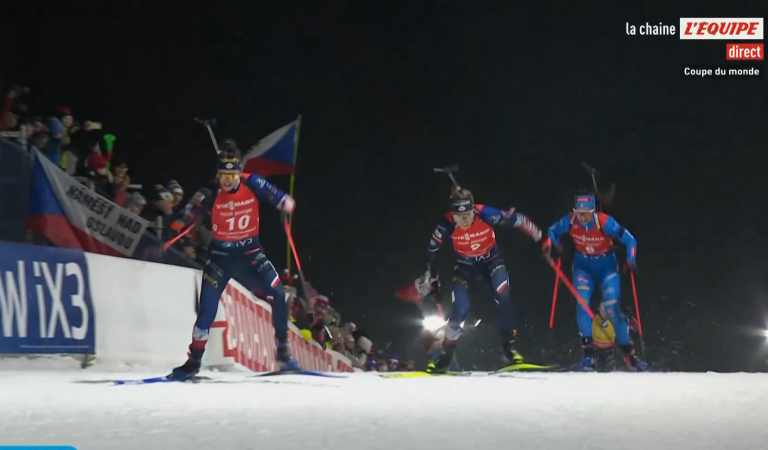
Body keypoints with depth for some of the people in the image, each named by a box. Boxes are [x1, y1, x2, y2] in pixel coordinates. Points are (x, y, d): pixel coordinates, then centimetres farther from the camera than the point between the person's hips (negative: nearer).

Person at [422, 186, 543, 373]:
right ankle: (445, 355, 2)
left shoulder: (485, 214, -32)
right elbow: (433, 251, -11)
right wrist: (431, 280, -2)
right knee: (460, 309, -14)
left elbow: (516, 219, -18)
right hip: (465, 265, 0)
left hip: (491, 260, 0)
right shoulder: (447, 225, -28)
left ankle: (509, 348, -6)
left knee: (503, 297, -20)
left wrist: (539, 237, -6)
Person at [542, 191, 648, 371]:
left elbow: (629, 240, -18)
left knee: (612, 308, -10)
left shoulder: (605, 222, -28)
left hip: (607, 266, -2)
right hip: (583, 266, 2)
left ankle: (629, 353, 7)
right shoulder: (570, 221, -19)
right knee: (582, 302, -17)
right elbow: (552, 231, 0)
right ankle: (588, 354, -16)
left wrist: (630, 260, -34)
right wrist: (550, 243, -21)